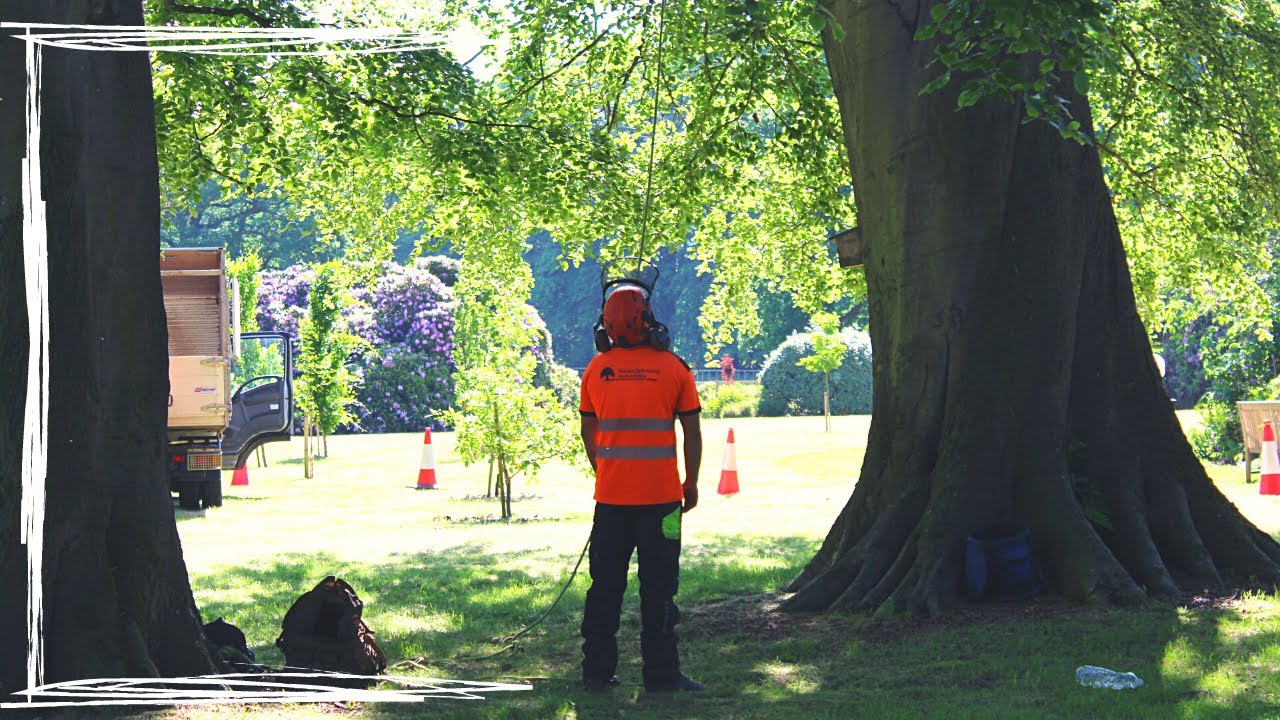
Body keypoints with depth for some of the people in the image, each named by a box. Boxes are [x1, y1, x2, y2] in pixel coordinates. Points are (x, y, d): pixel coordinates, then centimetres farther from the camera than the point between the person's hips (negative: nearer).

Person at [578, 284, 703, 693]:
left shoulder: (596, 369, 2)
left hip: (611, 495, 3)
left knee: (605, 585, 10)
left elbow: (588, 433, 11)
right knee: (658, 587, 2)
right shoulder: (673, 368, -4)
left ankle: (597, 670, 13)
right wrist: (691, 484, 9)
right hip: (661, 497, -2)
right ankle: (661, 673, 2)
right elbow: (692, 433, -1)